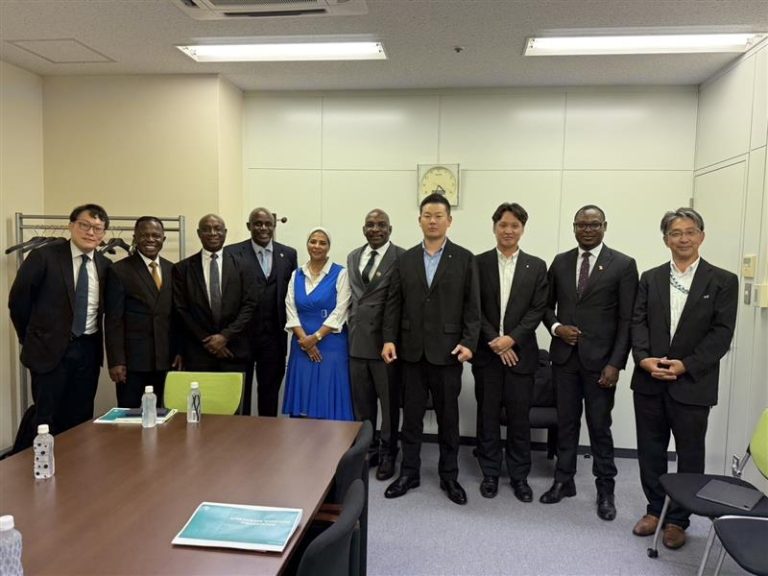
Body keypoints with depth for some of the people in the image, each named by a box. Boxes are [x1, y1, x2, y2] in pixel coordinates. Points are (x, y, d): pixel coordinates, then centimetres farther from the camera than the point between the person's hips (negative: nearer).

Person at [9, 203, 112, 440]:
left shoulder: (105, 265, 4)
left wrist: (98, 339, 10)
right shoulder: (44, 256, -8)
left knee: (81, 418, 11)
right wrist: (31, 338, 5)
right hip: (50, 349, -4)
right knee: (46, 419, 3)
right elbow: (18, 300, -2)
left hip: (89, 350, 4)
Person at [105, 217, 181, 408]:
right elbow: (113, 320, -6)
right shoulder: (119, 271, -3)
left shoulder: (172, 270, 10)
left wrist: (179, 351, 8)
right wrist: (116, 361, -11)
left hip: (165, 359, 4)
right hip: (132, 359, -4)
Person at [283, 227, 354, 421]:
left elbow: (339, 313, -9)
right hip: (302, 345, 4)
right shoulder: (296, 275, 10)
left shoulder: (340, 274, -2)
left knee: (329, 401, 0)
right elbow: (290, 311, 3)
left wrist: (316, 337, -13)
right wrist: (305, 340, -9)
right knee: (303, 401, 6)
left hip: (331, 345, -3)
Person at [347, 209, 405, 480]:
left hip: (385, 340, -5)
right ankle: (367, 449, 31)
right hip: (357, 340, 5)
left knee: (389, 402, 8)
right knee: (362, 402, 15)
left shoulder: (402, 258, -9)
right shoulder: (353, 257, 11)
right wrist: (352, 327, 13)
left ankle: (387, 454, 24)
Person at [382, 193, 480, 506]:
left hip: (447, 350, -2)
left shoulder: (465, 259, 0)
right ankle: (409, 472, 24)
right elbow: (394, 303, 5)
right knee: (411, 415, 10)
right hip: (412, 350, 2)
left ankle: (449, 475, 24)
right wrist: (389, 339, -4)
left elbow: (472, 306, -3)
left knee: (448, 416, 9)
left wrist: (468, 343, -11)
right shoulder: (405, 259, 7)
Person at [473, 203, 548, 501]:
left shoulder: (536, 266, 5)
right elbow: (475, 309, -1)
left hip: (520, 352, 0)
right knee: (488, 416, 8)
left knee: (519, 417, 7)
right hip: (487, 352, 0)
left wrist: (511, 339, -13)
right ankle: (490, 473, 21)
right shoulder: (479, 263, 3)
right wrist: (494, 341, -11)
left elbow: (537, 310, -1)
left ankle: (519, 476, 20)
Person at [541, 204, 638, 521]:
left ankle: (605, 490, 20)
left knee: (600, 426, 5)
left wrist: (615, 363, -12)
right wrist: (556, 327, -7)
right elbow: (546, 305, 14)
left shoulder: (623, 265, -3)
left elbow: (627, 320, -6)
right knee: (566, 423, 12)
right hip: (564, 357, 3)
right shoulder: (560, 262, 7)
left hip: (600, 359, -3)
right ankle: (563, 481, 25)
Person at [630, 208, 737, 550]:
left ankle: (678, 519, 25)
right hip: (649, 380, 3)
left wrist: (686, 365, -17)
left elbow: (721, 334, -8)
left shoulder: (723, 281, -1)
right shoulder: (650, 278, 9)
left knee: (689, 453, 9)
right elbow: (638, 323, 2)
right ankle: (655, 509, 29)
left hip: (693, 383, -2)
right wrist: (644, 358, -14)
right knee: (650, 449, 12)